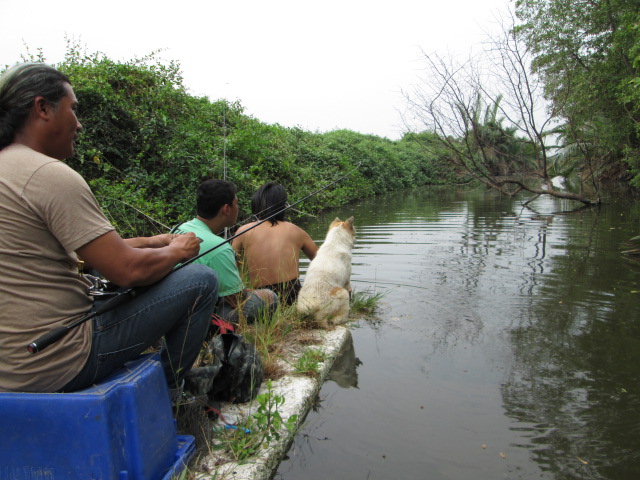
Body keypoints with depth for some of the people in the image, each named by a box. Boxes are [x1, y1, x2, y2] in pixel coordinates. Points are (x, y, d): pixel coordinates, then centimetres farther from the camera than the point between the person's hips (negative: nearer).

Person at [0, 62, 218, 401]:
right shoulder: (52, 176, -20)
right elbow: (127, 270, -21)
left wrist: (148, 242, 14)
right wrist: (175, 251, -2)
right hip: (55, 365, -10)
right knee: (200, 280, -7)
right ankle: (165, 397, 10)